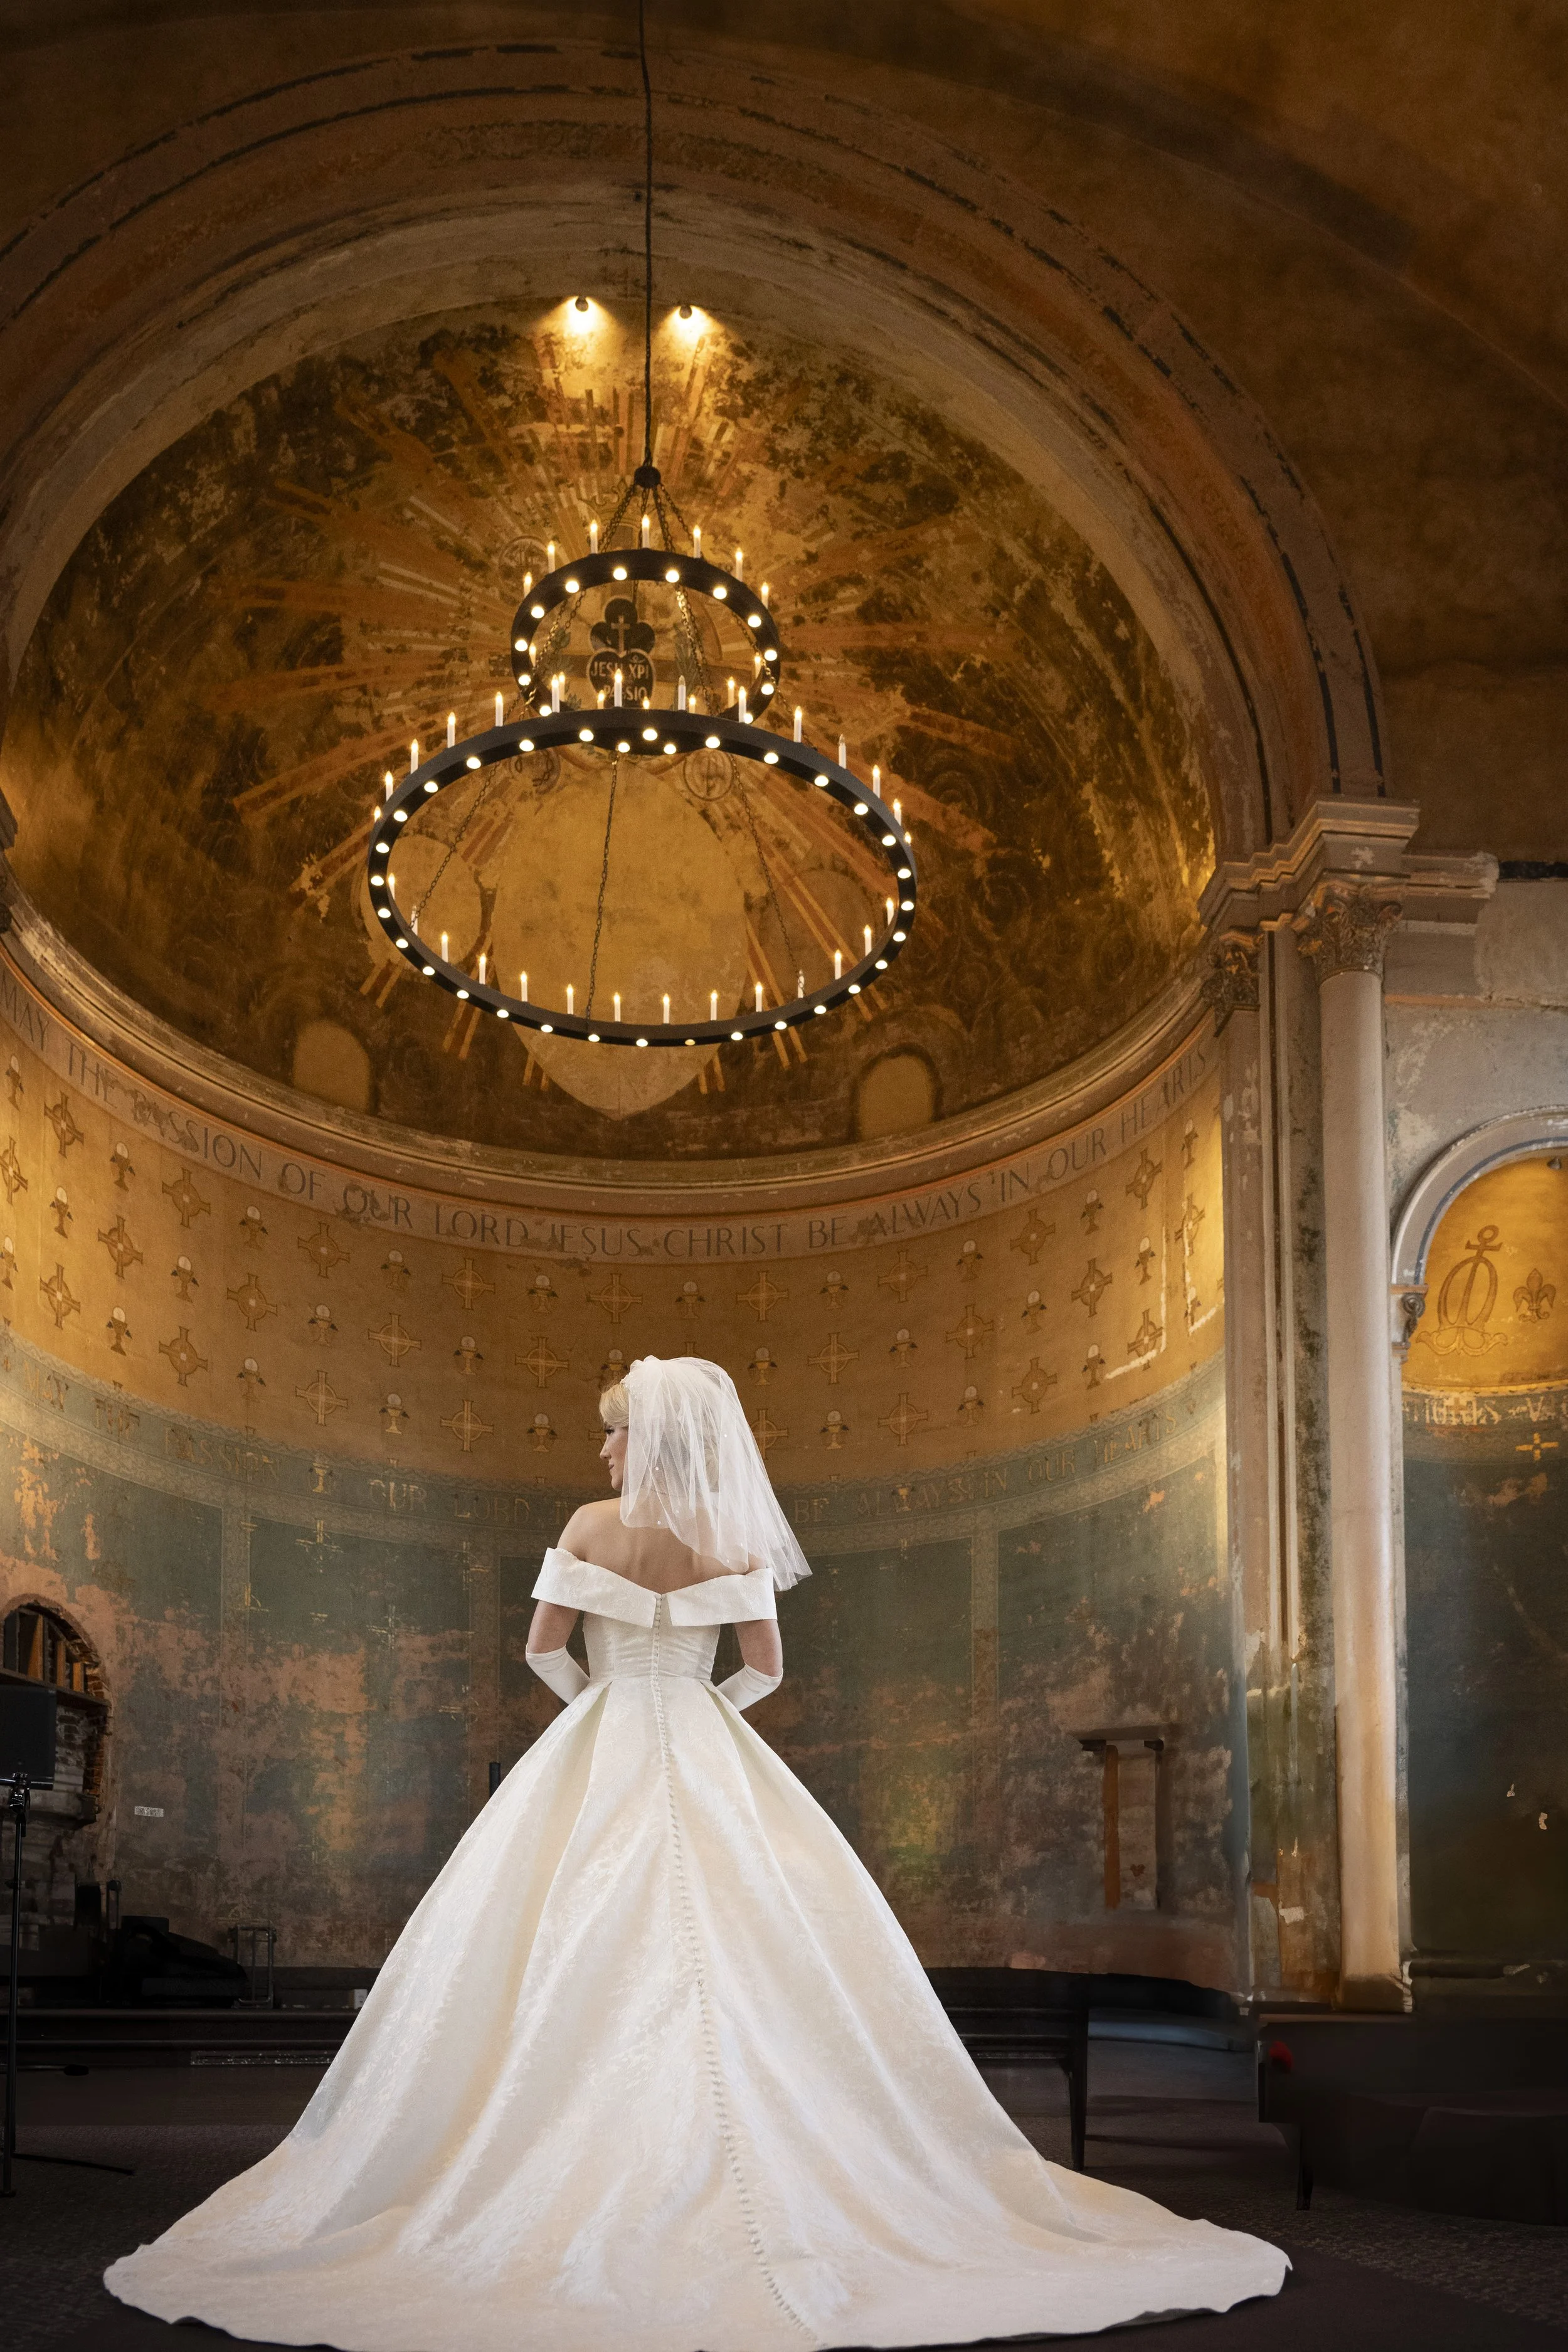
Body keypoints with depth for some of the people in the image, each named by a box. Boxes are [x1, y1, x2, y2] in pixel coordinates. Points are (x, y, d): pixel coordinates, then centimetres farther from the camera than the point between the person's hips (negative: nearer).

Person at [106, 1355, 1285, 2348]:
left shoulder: (590, 1527, -3)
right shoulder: (735, 1539, -1)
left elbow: (546, 1646, -2)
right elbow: (765, 1666, -3)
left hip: (596, 1758, -1)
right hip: (708, 1766, 1)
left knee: (574, 1961, 2)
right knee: (737, 1957, 2)